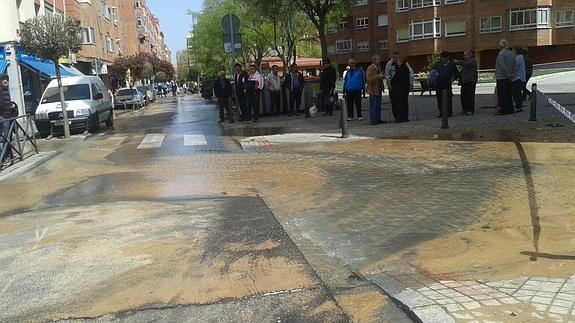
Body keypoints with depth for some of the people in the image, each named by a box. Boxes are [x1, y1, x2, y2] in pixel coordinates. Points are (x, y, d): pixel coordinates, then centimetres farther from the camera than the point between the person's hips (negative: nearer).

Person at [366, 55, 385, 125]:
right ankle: (373, 120, -4)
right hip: (373, 90, -10)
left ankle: (378, 119, 20)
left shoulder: (378, 67, 18)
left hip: (378, 89, 10)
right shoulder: (370, 68, -13)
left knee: (378, 106, 13)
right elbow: (369, 78, -23)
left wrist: (382, 77, 10)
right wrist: (378, 76, -27)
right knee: (373, 106, -7)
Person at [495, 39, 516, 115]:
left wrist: (508, 75, -13)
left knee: (502, 95, -6)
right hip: (509, 78, 8)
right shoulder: (511, 54, 13)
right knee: (509, 94, 13)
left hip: (501, 78, -8)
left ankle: (504, 110, -8)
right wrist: (511, 75, 12)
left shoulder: (501, 53, -13)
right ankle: (510, 109, 15)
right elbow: (514, 67, 14)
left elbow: (503, 66, -19)